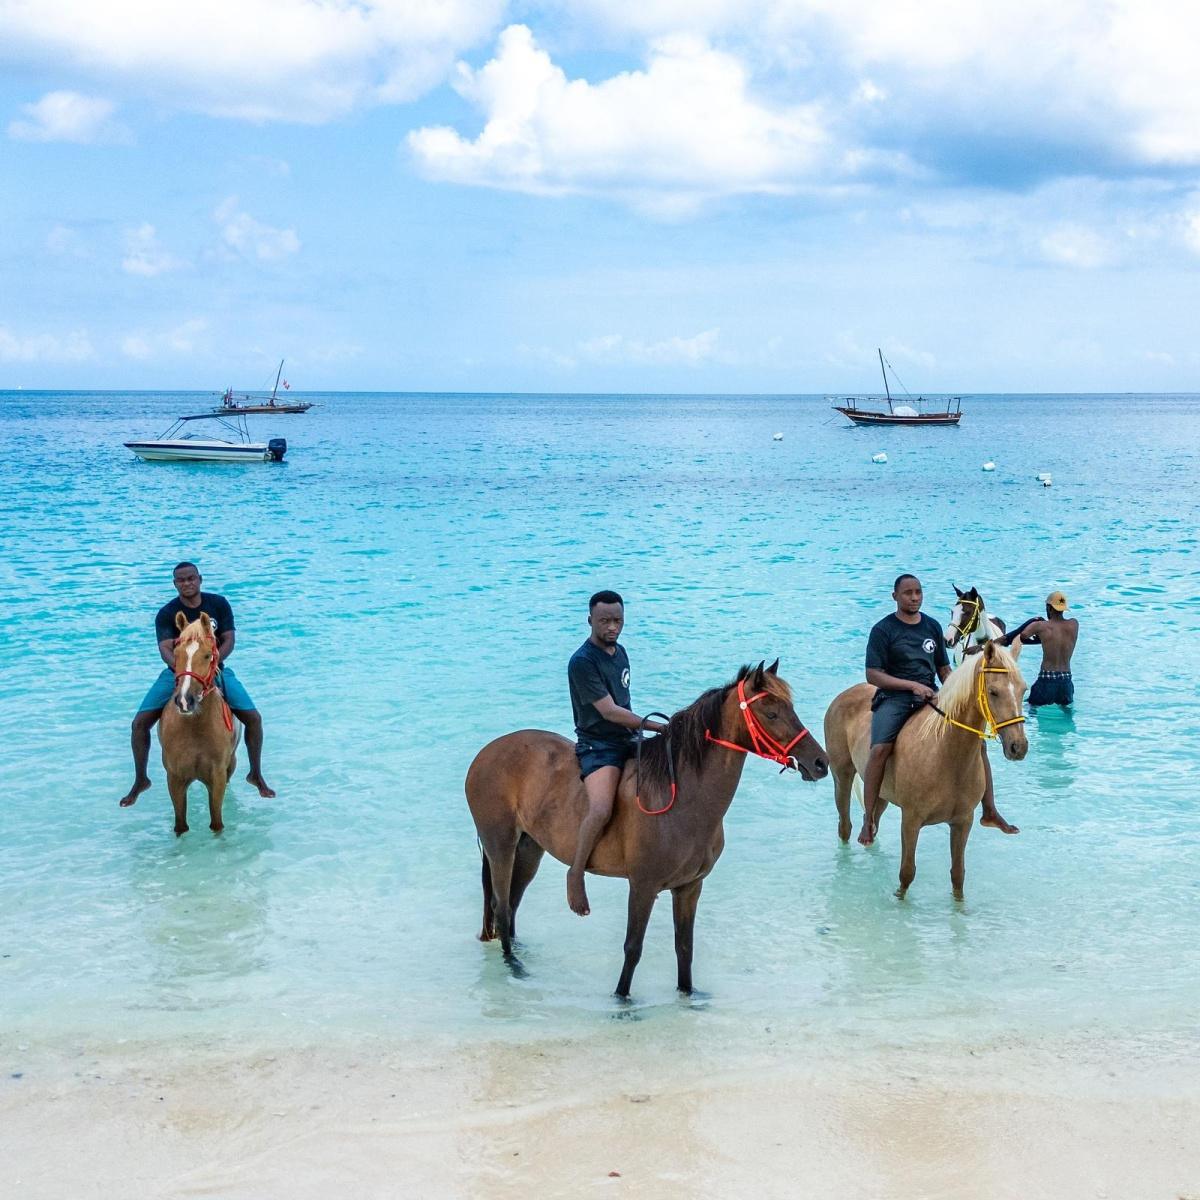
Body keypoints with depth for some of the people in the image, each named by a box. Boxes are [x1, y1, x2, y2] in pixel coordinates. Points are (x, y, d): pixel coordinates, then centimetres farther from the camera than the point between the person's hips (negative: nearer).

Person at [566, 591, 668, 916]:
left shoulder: (620, 652, 12)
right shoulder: (582, 662, -15)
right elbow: (609, 711, -20)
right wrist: (658, 726, -19)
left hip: (628, 739, 9)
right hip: (598, 745, -9)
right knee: (601, 809, -31)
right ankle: (575, 874, -15)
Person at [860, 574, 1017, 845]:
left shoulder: (932, 627, 14)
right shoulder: (883, 629, -2)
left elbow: (944, 670, 20)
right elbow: (873, 675, -8)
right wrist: (913, 685, -16)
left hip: (931, 697, 5)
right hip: (894, 697, -5)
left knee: (977, 741, -6)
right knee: (880, 748, -31)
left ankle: (990, 812, 6)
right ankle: (868, 818, -22)